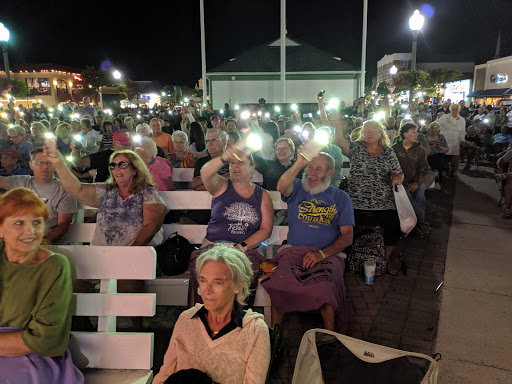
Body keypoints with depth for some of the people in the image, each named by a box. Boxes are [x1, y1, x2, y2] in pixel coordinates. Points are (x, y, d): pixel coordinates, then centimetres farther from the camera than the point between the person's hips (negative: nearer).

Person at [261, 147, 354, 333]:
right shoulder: (297, 189, 14)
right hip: (294, 250, 1)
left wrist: (322, 253, -11)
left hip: (328, 253, 0)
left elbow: (347, 236, 6)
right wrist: (299, 163, -30)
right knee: (275, 284, -29)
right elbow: (281, 187, -13)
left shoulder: (341, 198, 13)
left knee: (325, 289, -33)